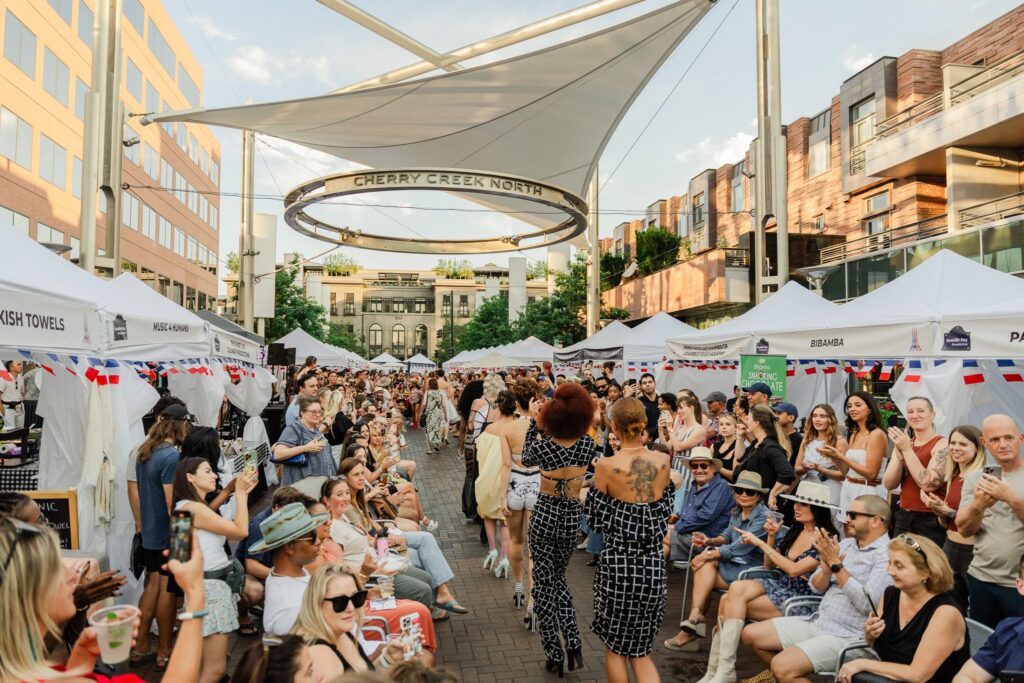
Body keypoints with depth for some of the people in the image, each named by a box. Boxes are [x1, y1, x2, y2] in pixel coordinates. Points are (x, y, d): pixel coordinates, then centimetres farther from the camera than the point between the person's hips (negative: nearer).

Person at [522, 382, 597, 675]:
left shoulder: (542, 446, -18)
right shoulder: (588, 445, -10)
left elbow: (526, 458, 6)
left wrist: (533, 421, 8)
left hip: (544, 516, -3)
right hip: (571, 518, 3)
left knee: (544, 584, 10)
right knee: (559, 577, 23)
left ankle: (554, 655, 16)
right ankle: (573, 644, 11)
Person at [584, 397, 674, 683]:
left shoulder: (606, 466, -14)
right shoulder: (663, 462, -4)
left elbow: (596, 519, -4)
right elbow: (665, 509, 9)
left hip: (618, 562, -4)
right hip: (653, 562, 4)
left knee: (615, 646, 18)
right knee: (640, 650, 19)